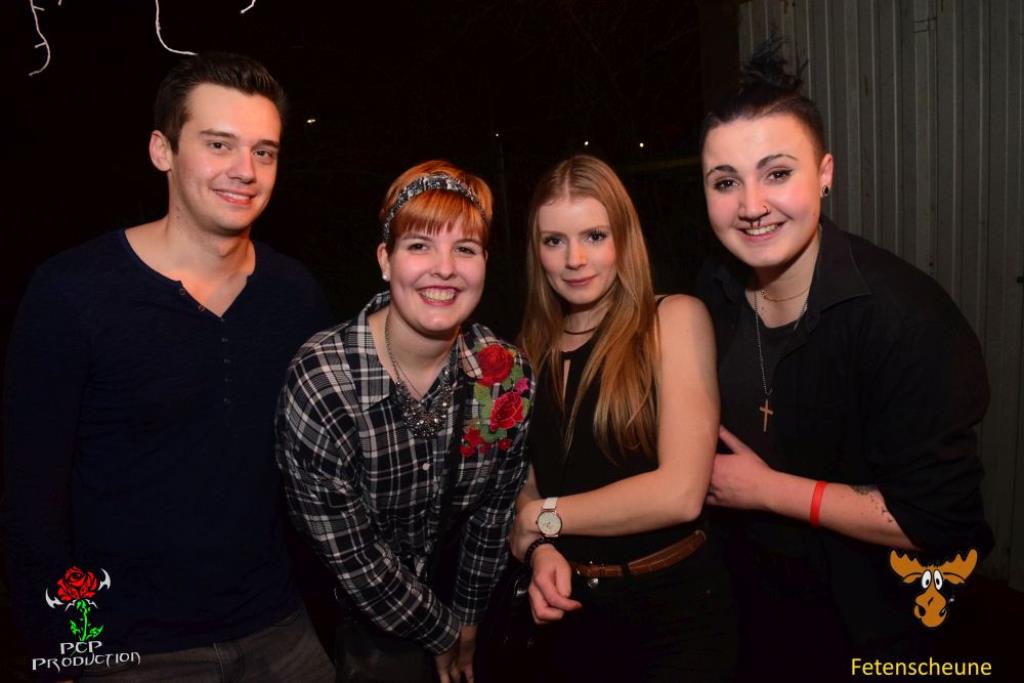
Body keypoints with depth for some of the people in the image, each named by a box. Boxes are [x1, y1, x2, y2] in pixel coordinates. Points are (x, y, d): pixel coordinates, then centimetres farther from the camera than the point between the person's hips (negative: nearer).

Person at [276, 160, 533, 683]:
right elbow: (353, 557, -20)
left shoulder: (507, 374, -17)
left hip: (442, 590, 4)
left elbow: (495, 508, -3)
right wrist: (440, 634, -9)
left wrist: (466, 618, 5)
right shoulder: (320, 383, -29)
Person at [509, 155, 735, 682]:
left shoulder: (675, 319, -11)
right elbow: (529, 479, 10)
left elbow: (680, 493, -19)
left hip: (672, 605, -4)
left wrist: (542, 518, -10)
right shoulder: (535, 350, 3)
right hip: (570, 608, 4)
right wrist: (538, 548, -11)